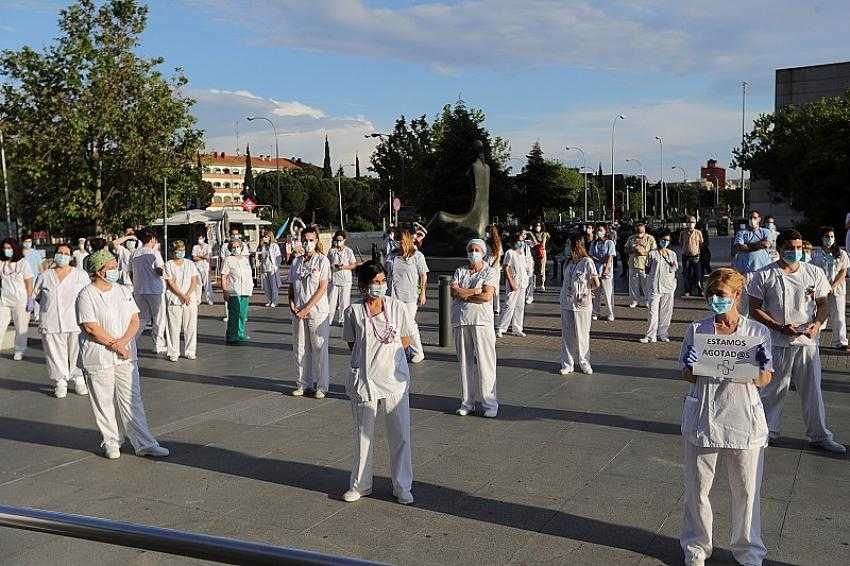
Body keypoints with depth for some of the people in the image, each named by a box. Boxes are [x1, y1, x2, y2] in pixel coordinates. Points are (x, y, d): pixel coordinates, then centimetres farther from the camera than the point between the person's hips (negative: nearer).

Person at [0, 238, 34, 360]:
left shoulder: (22, 263, -3)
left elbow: (29, 283, -4)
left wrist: (30, 300, -7)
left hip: (20, 301, -3)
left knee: (21, 328, 5)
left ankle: (19, 352, 17)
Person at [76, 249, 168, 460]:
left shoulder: (124, 291, 10)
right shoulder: (87, 295, -8)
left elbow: (135, 320, 6)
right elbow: (90, 327, -14)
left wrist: (123, 341, -11)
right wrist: (115, 346, -14)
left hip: (126, 355, 4)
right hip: (98, 358, -4)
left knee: (132, 401, 4)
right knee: (104, 402, 5)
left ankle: (144, 444, 6)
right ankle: (111, 442, 20)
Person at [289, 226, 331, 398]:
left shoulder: (322, 261, -3)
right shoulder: (296, 262, 11)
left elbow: (322, 288, -9)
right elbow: (291, 287, 14)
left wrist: (307, 308, -13)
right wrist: (292, 305, -3)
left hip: (317, 311, -4)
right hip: (298, 311, 5)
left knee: (319, 348, -1)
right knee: (300, 348, 8)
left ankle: (321, 386, 7)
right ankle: (303, 383, 19)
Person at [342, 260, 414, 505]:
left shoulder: (397, 307, -2)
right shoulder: (354, 311, -3)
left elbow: (405, 341, 5)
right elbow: (352, 345, 5)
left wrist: (380, 354, -2)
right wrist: (371, 356, -4)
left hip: (394, 378, 0)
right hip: (364, 379, 0)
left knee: (400, 434, 4)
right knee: (363, 434, 11)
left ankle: (402, 487, 18)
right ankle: (360, 485, 26)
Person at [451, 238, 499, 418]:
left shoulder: (491, 272, 4)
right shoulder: (460, 271, 15)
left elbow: (487, 296, -10)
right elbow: (453, 290, -1)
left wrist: (463, 294, -4)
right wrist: (475, 291, -9)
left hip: (482, 321, -3)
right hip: (461, 320, 4)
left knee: (485, 362, -4)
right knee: (465, 362, 7)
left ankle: (490, 404, 3)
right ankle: (467, 403, 14)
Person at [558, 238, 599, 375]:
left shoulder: (587, 262, -9)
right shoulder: (568, 262, 9)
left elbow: (596, 284, -8)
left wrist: (584, 289, 6)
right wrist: (562, 297, 9)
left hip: (581, 304, -5)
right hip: (566, 303, 5)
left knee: (582, 335, 4)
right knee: (567, 335, 6)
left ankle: (584, 363, 17)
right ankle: (567, 364, 13)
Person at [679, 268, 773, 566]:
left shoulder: (758, 332, -1)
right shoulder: (696, 330, 0)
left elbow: (763, 382, 4)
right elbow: (688, 377, 6)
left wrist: (762, 367, -17)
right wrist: (690, 366, -16)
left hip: (744, 422, 0)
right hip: (702, 419, 1)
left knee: (747, 490, 8)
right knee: (696, 488, 9)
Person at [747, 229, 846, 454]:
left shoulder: (814, 273, 4)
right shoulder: (764, 275, -5)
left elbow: (823, 304, 10)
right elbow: (755, 309, -5)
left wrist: (817, 324, -11)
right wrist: (780, 327, -16)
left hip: (808, 341, 2)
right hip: (777, 343, -2)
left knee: (812, 390, 10)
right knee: (773, 389, 8)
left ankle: (819, 435, 23)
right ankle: (768, 430, 24)